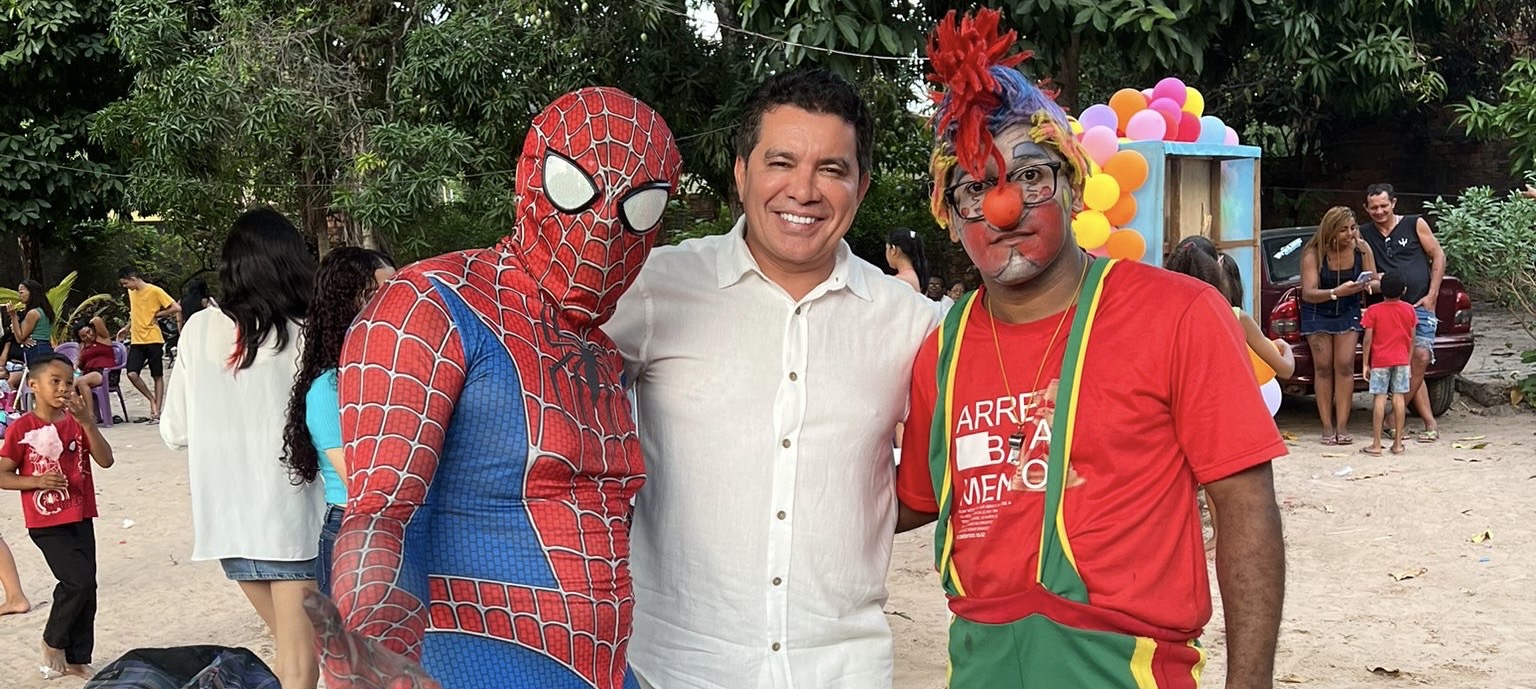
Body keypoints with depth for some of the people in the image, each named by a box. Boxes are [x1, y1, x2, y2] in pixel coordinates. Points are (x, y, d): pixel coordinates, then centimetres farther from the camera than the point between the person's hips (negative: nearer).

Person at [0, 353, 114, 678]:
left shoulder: (77, 422, 5)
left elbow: (105, 460, -8)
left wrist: (88, 422, -19)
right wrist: (39, 481, -20)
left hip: (81, 518, 5)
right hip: (47, 524, -5)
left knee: (86, 589, 7)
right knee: (79, 582, -15)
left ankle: (77, 659, 20)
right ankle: (53, 641, 9)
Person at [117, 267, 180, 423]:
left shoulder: (155, 291, -10)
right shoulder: (131, 292, 12)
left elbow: (176, 308, -14)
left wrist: (157, 314, -9)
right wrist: (127, 327, 21)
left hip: (153, 340, -6)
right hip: (136, 341, 6)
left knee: (157, 376, 3)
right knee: (132, 374, -10)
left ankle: (157, 412, 8)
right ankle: (152, 400, 11)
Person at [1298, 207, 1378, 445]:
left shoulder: (1362, 249, -13)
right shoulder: (1313, 254, -22)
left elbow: (1376, 283, -5)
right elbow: (1308, 293, -28)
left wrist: (1368, 285, -30)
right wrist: (1336, 292, -45)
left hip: (1348, 312, 2)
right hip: (1317, 313, -2)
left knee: (1345, 366, -7)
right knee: (1323, 367, -4)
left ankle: (1342, 426, -5)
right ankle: (1327, 427, -1)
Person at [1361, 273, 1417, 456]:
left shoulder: (1373, 311, -7)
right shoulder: (1409, 310, 2)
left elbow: (1368, 339, -7)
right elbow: (1412, 339, 6)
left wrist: (1365, 363, 0)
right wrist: (1408, 360, 16)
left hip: (1379, 361, -2)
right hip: (1401, 360, 2)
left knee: (1380, 398, -2)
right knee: (1399, 397, 5)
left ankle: (1376, 444, -3)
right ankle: (1398, 443, 7)